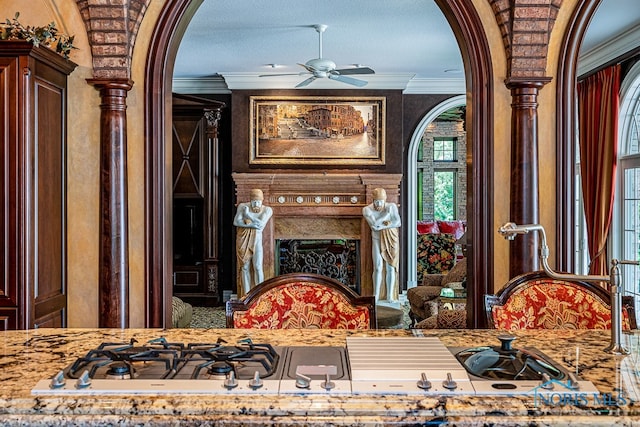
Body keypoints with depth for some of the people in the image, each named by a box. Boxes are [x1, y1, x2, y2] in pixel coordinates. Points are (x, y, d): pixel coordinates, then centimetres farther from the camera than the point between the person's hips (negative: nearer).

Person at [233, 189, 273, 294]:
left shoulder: (267, 210, -4)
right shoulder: (243, 206, -2)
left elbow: (261, 224, -16)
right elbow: (236, 222, -11)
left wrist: (248, 215, -15)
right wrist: (253, 224, -17)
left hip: (256, 239, -1)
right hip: (243, 239, 1)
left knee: (258, 267, -10)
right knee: (245, 267, 3)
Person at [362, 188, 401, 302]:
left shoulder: (392, 206, -5)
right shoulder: (367, 209, -9)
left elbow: (397, 222, -15)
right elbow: (374, 224, -23)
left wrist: (380, 225, -19)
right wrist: (386, 213, -18)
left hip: (391, 240, 1)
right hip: (377, 240, -1)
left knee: (390, 268, 2)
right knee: (378, 268, -7)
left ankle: (390, 296, 8)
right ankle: (376, 296, 1)